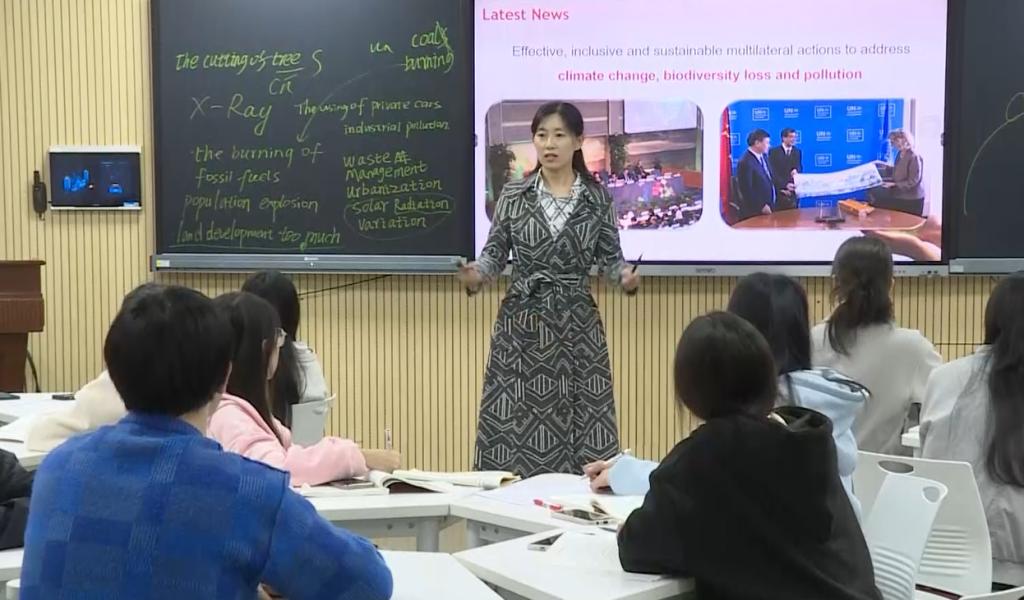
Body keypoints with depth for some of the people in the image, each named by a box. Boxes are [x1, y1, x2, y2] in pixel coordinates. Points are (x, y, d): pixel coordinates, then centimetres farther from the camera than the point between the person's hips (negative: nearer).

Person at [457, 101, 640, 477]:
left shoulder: (598, 199, 1)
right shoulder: (513, 195, 1)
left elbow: (610, 259, 4)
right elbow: (494, 254, 3)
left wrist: (626, 277, -17)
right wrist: (476, 275, -18)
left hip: (577, 325, 0)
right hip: (521, 324, 0)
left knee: (580, 422, 0)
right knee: (512, 424, 0)